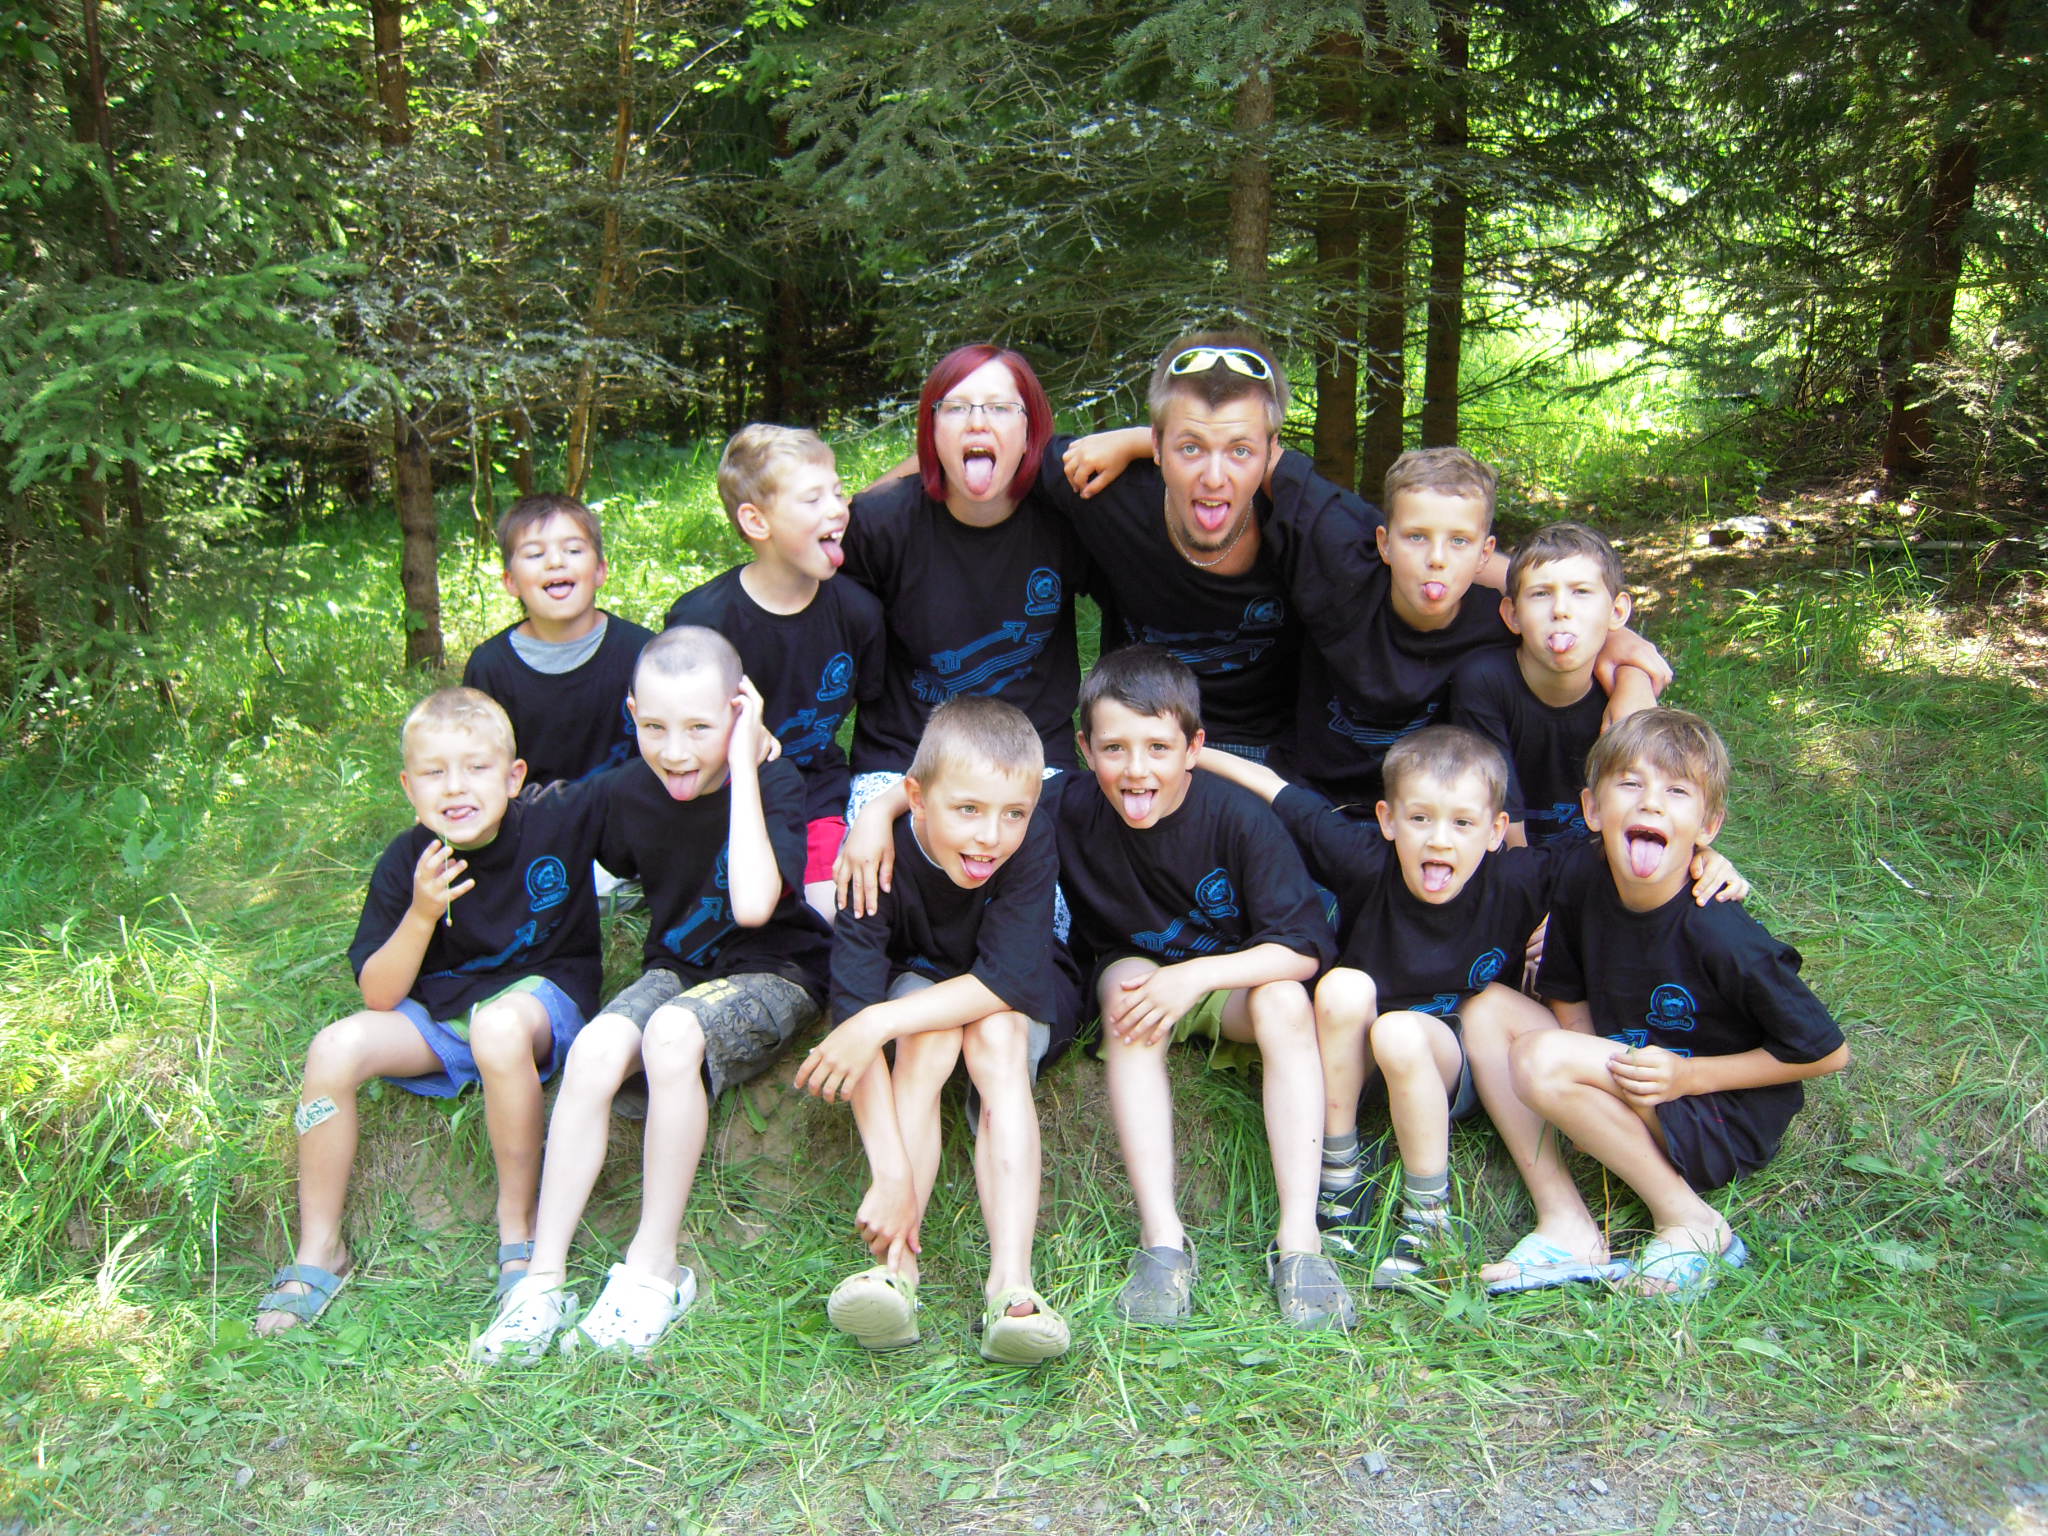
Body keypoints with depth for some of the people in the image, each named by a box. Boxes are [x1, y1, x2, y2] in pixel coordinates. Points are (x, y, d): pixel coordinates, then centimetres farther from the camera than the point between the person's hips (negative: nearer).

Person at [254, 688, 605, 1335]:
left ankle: (518, 1224, -17)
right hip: (438, 1010, 3)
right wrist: (420, 915, -26)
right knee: (335, 1049, -20)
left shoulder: (561, 816, -16)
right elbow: (379, 996, -9)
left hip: (543, 991, -3)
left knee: (499, 1024, -37)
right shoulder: (407, 863, -10)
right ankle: (318, 1252, -1)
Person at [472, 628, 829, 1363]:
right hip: (675, 967, 5)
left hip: (773, 975, -4)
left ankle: (654, 1268, -20)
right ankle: (543, 1277, -18)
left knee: (672, 1033, -34)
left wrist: (741, 763, -30)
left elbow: (753, 905, -34)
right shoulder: (628, 791, -2)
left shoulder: (773, 783, -17)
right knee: (594, 1049, -26)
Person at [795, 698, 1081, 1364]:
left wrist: (881, 1022, -43)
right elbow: (853, 1005, -36)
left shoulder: (1033, 842, -30)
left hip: (1023, 1001, 0)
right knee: (932, 1030, -32)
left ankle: (1010, 1284, -40)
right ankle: (897, 1267, -37)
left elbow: (1011, 976, -36)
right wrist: (892, 1174, -44)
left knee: (996, 1033, -32)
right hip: (917, 982, 0)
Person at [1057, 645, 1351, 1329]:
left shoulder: (1238, 816, -27)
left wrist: (1195, 977, -34)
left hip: (1233, 976, -1)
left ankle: (1299, 1235, -31)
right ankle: (1161, 1236, -36)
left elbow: (1304, 949, -26)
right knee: (1126, 988, -32)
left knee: (1285, 1001, -31)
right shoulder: (1073, 813, -22)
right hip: (1134, 966, 1)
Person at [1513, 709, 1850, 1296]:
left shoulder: (1720, 936, -25)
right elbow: (1570, 1001, 8)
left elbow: (1828, 1053, -14)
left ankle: (1688, 1222, -13)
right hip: (1634, 1098, 7)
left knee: (1541, 1057, -27)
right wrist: (1599, 1077, -11)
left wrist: (1688, 1076, -20)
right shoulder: (1581, 896, -8)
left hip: (1728, 1128, -7)